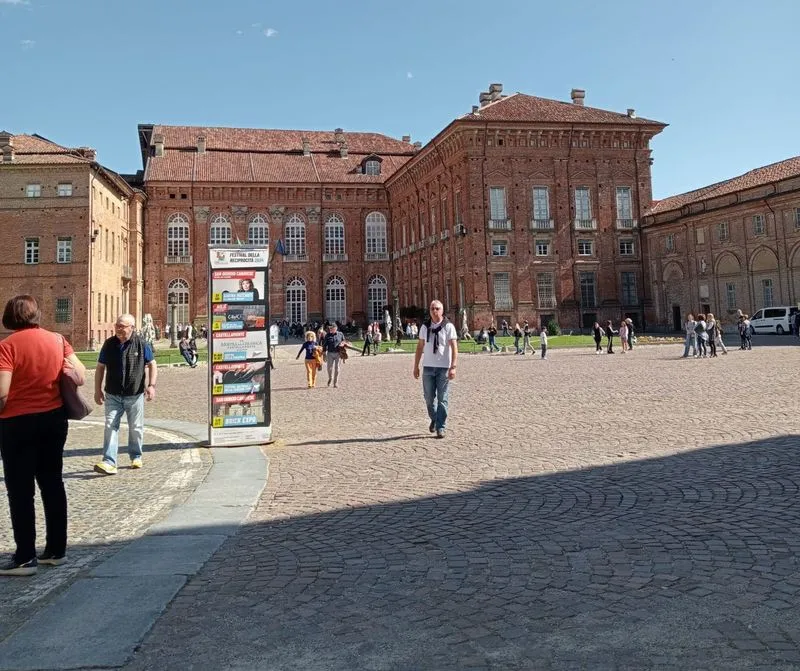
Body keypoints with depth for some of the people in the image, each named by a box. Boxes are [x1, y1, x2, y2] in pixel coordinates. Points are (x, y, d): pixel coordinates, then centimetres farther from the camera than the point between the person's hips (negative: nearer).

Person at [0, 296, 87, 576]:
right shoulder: (57, 340, 2)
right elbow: (80, 375, 3)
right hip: (54, 418, 5)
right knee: (53, 484, 14)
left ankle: (25, 558, 9)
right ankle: (56, 549, 22)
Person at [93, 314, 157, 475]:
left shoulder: (141, 344, -3)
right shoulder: (109, 344, 2)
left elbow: (152, 365, 3)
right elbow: (100, 367, 8)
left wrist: (151, 385, -7)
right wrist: (98, 389, 4)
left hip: (135, 395, -1)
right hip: (113, 395, 1)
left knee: (136, 428, 10)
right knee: (111, 426, -8)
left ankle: (136, 457, 27)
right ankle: (109, 462, -10)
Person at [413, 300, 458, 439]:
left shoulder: (448, 326, -4)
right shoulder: (425, 327, 8)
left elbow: (454, 347, -9)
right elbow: (420, 347, 13)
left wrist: (453, 367, -18)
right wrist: (416, 366, 10)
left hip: (444, 368, -3)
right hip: (428, 367, 3)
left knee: (442, 399, -2)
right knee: (429, 397, 9)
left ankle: (441, 428, 6)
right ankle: (434, 419, 34)